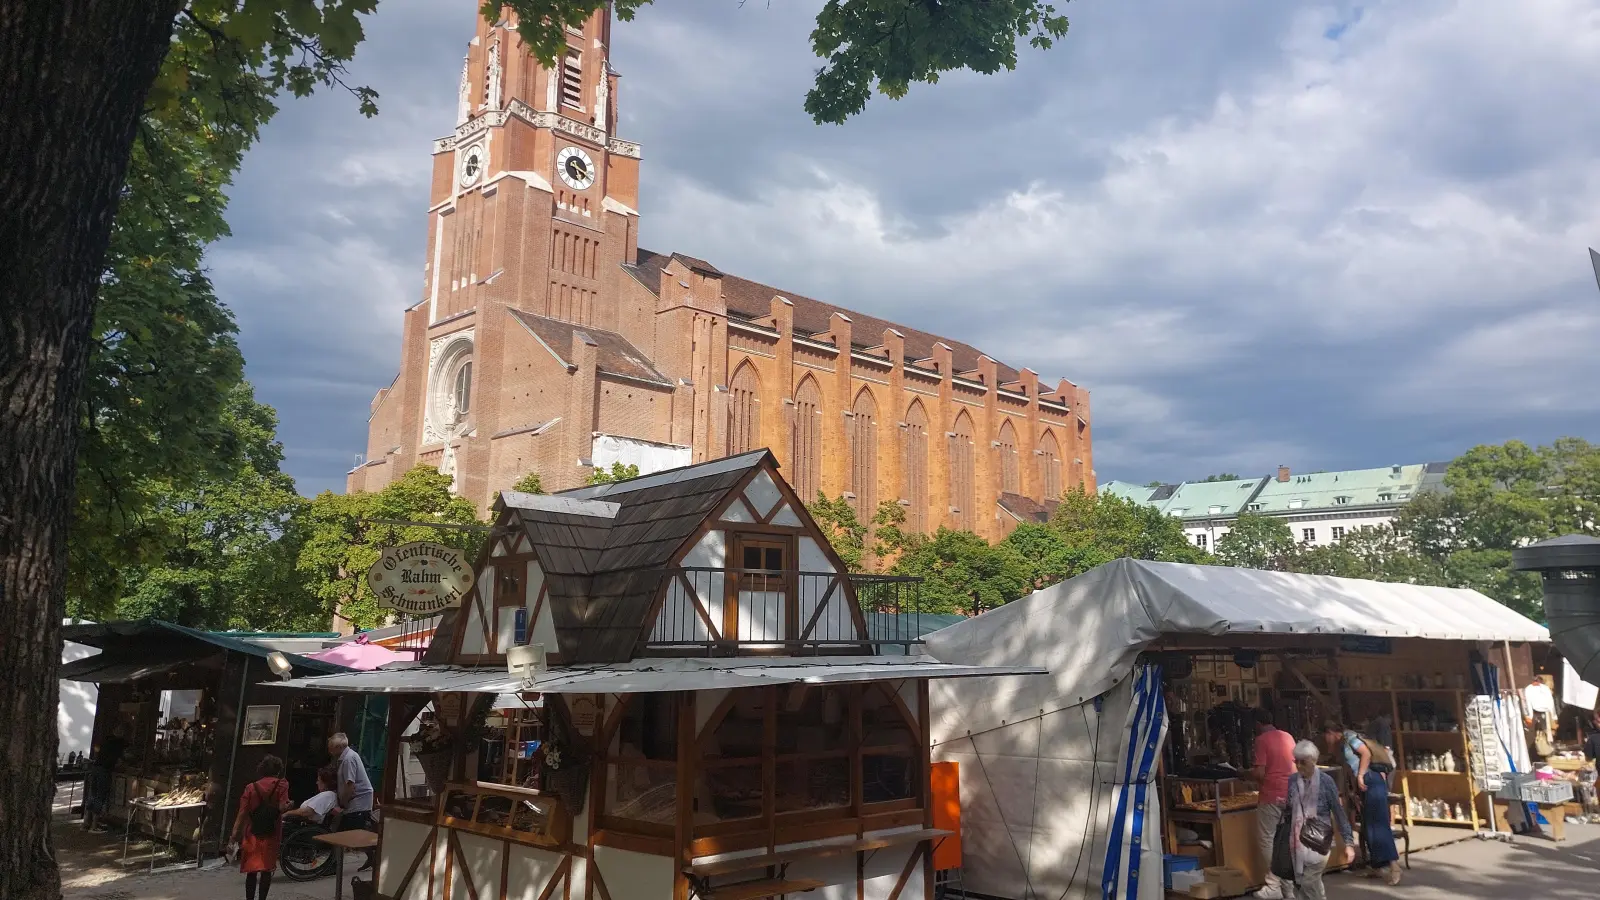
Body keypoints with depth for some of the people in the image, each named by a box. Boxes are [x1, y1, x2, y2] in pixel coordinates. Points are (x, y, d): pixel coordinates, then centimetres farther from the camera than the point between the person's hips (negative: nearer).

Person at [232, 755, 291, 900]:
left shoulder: (251, 787, 0)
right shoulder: (281, 785, -6)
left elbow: (242, 812, -5)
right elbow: (282, 807, -16)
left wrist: (235, 831, -3)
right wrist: (289, 805, 5)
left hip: (252, 833, 1)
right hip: (272, 833, -1)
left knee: (252, 870, 9)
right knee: (267, 869, 9)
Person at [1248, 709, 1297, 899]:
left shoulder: (1262, 739, -12)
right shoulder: (1287, 736, 10)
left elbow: (1259, 773, -17)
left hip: (1271, 796, -7)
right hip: (1289, 794, 7)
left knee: (1267, 840, 0)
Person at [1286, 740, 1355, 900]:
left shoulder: (1325, 781, -9)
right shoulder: (1292, 780, 2)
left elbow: (1339, 812, -6)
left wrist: (1349, 842, -9)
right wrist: (1284, 806, -10)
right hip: (1298, 839, 5)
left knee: (1308, 881, -12)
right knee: (1300, 882, 9)